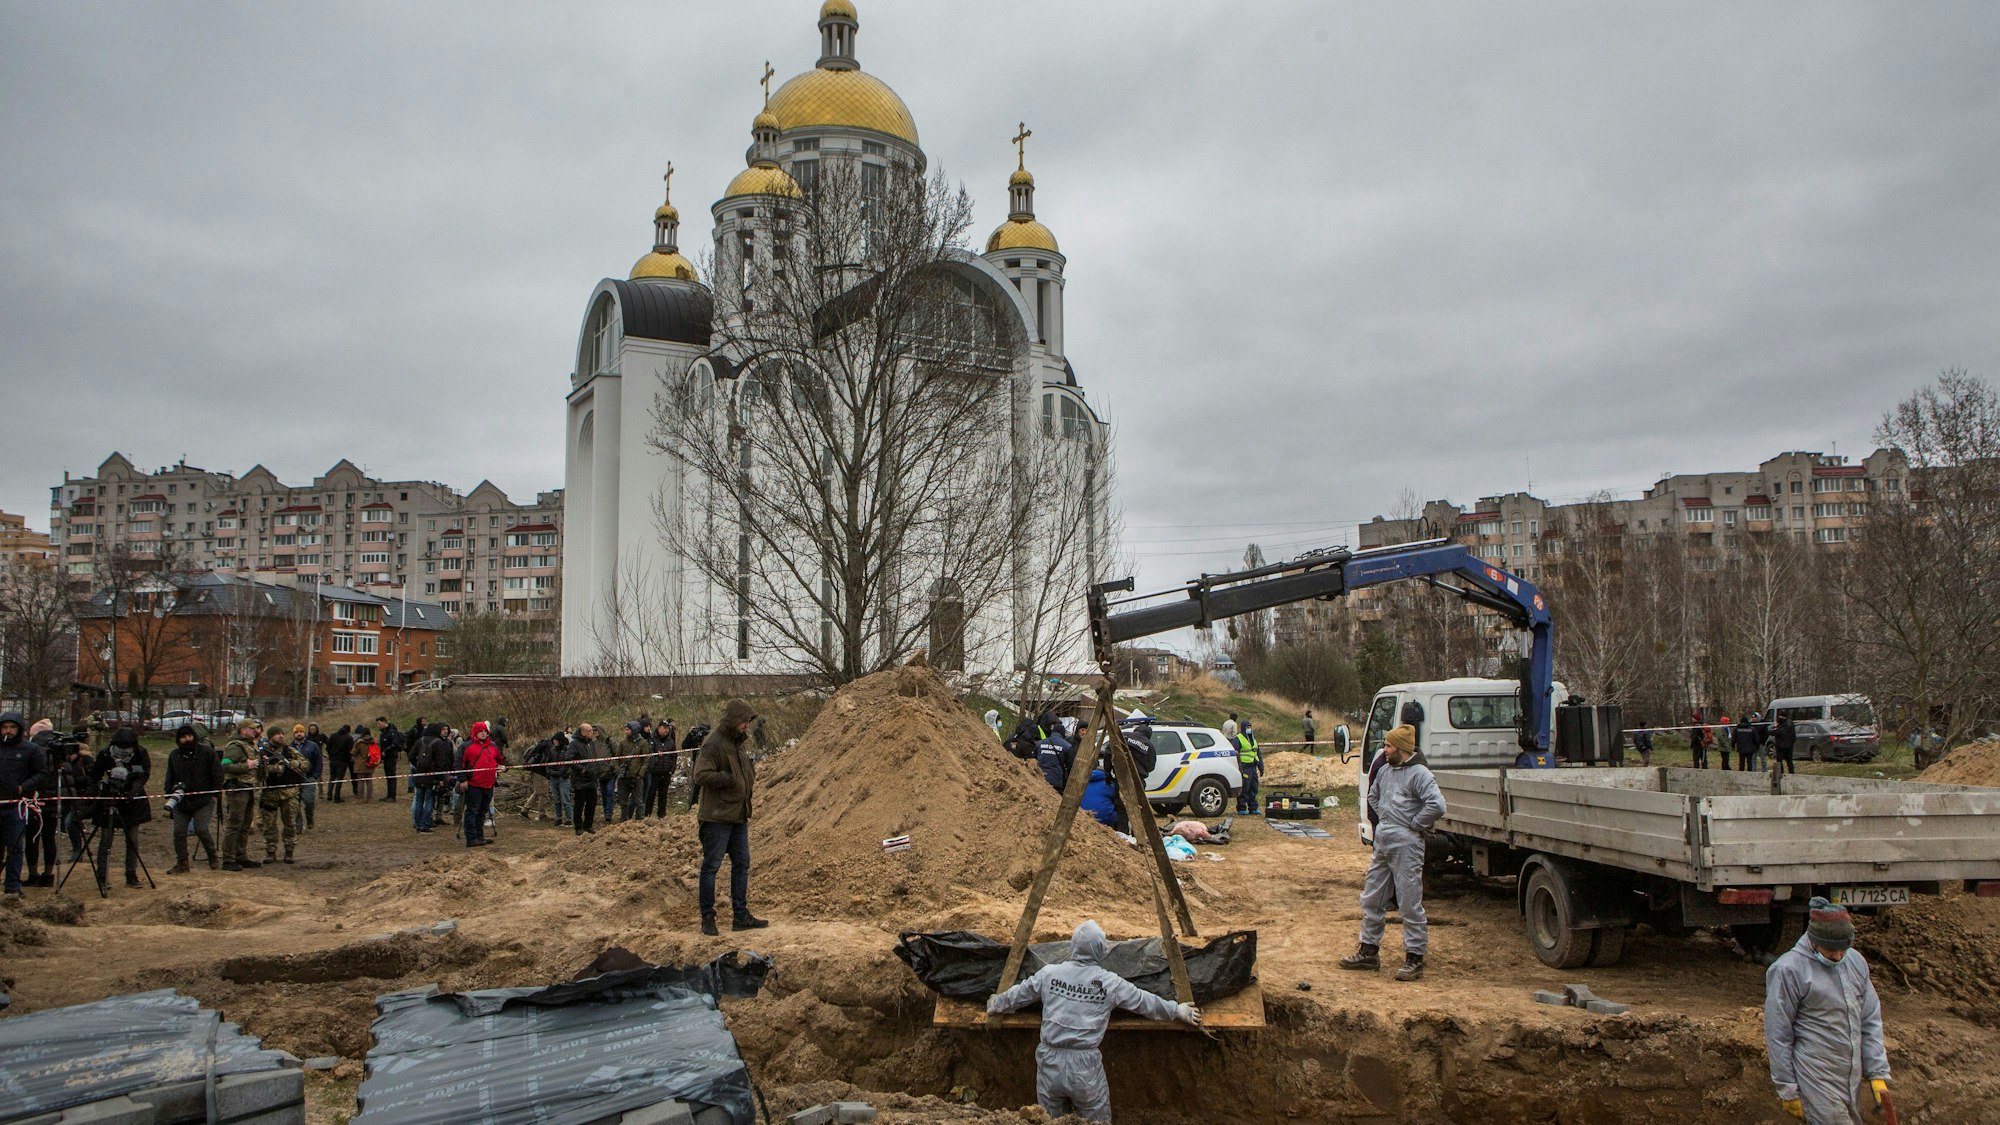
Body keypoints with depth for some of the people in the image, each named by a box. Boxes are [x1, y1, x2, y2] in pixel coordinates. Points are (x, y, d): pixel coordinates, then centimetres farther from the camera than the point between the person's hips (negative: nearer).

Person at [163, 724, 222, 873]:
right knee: (179, 832, 1)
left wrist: (214, 793, -5)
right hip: (181, 801, 5)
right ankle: (182, 863, 12)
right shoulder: (174, 755, 11)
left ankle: (213, 856, 9)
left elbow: (217, 774, 0)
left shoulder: (207, 751, -3)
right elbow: (170, 777, 20)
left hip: (203, 800, -5)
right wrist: (169, 793, 8)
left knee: (201, 829, -12)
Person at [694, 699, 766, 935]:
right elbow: (701, 774, -24)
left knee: (742, 864, 12)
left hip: (739, 816, 9)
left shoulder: (740, 742, 12)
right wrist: (731, 779, -23)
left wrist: (751, 778, 7)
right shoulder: (713, 743, -15)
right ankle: (708, 918, 10)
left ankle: (741, 916, 20)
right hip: (718, 816, -9)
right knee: (711, 866, 1)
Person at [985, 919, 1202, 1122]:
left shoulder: (1049, 973, 0)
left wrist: (996, 1005, 34)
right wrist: (1178, 1011, 23)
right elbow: (1145, 1002, 8)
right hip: (1085, 1068, -2)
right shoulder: (1110, 982, -5)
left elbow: (1017, 995, 14)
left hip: (1050, 1063, 2)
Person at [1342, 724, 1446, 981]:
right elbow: (1373, 797, 31)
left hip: (1406, 846, -9)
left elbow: (1437, 806, -26)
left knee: (1410, 904, -3)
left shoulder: (1419, 774, -13)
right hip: (1382, 843, 9)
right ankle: (1369, 952, 24)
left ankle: (1415, 960, 5)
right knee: (1371, 900, 14)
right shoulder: (1384, 770, 13)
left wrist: (1414, 825, -15)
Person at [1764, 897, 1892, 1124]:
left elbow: (1870, 1021, 12)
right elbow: (1778, 1035, -10)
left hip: (1852, 1077, 6)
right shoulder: (1788, 970, -14)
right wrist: (1788, 1091, -8)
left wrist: (1878, 1073, 8)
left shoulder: (1856, 961, 6)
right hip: (1816, 1080, -6)